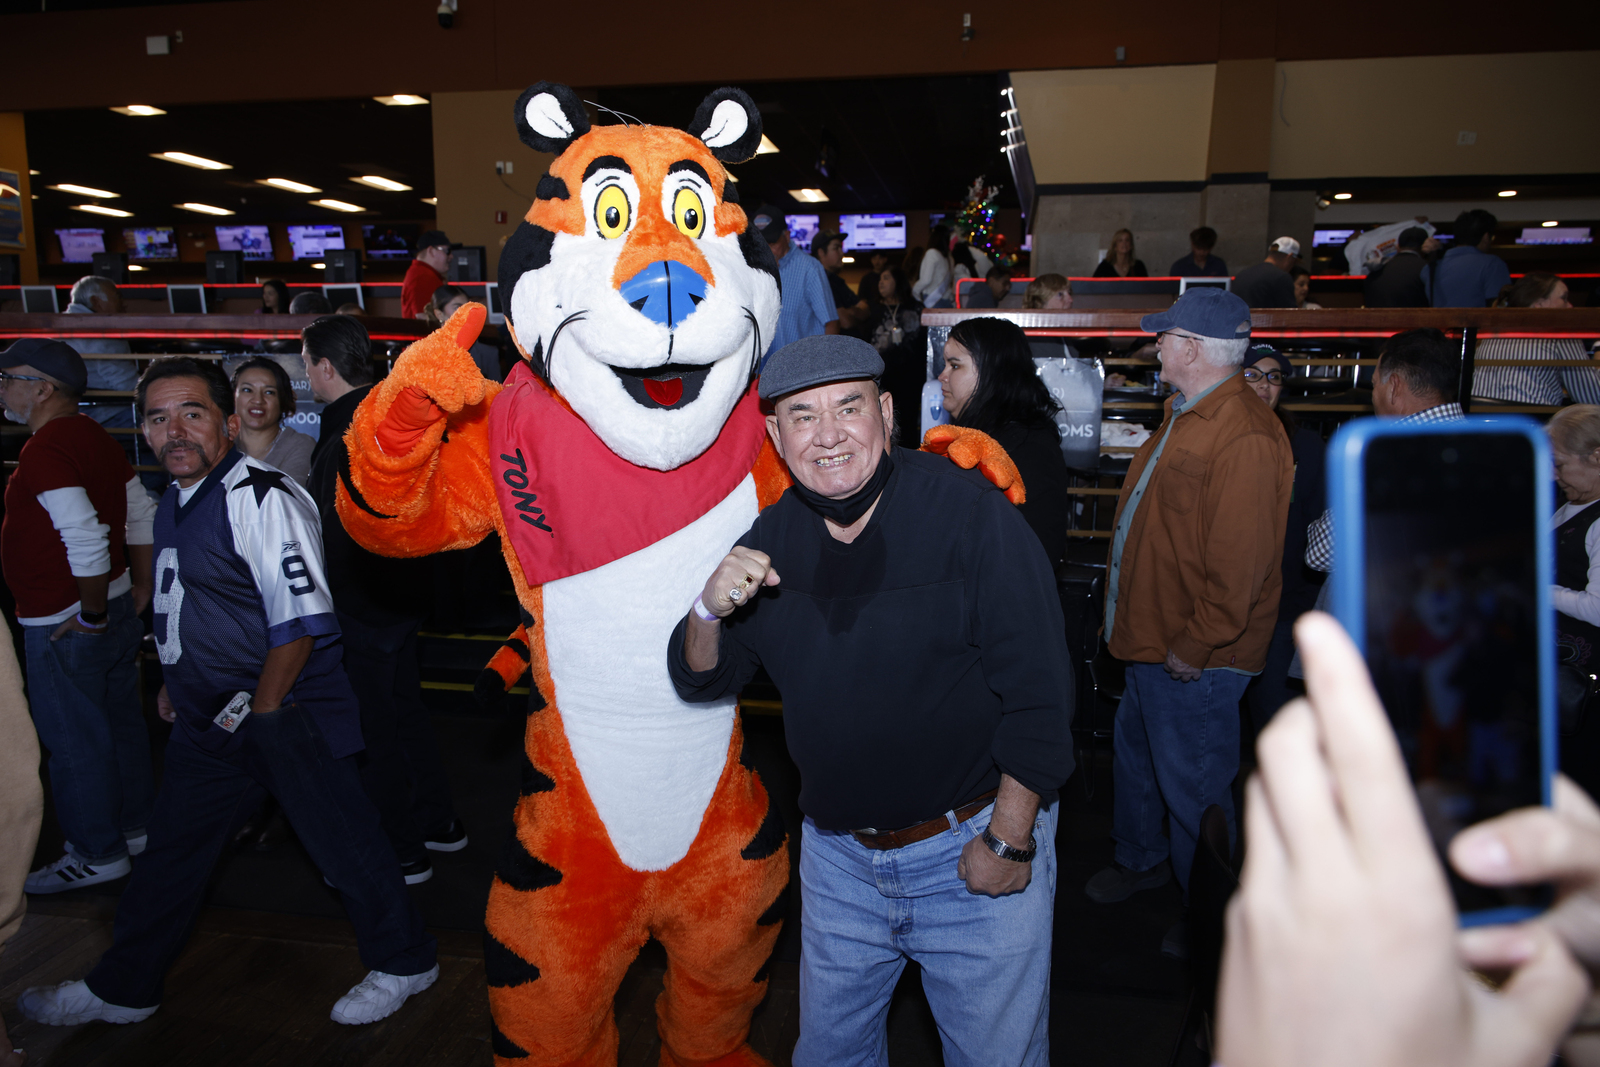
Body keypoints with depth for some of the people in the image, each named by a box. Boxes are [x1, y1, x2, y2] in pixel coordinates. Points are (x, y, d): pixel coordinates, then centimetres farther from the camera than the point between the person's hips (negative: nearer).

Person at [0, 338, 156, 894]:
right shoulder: (97, 438, 7)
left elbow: (87, 539, -30)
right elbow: (142, 514, 13)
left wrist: (91, 614, -19)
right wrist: (140, 587, 16)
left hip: (64, 624, -9)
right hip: (117, 605, 9)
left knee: (74, 741, 5)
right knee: (121, 721, 19)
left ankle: (98, 853, 18)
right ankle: (135, 826, 34)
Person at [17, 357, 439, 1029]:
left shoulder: (259, 497, -20)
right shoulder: (175, 500, 10)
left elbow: (300, 620, -23)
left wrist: (258, 714, -16)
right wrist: (174, 681, 24)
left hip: (282, 711, -9)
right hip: (206, 718, 9)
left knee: (339, 840, 3)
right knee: (172, 849, 19)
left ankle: (402, 964, 22)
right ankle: (122, 991, 38)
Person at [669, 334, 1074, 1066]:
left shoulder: (969, 512, -18)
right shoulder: (770, 537, -3)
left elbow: (1038, 691, -16)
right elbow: (703, 682, 2)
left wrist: (1010, 840, -15)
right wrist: (710, 611, -19)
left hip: (973, 850, -4)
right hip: (836, 854, 4)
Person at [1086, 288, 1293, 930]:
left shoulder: (1243, 437, -24)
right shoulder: (1187, 414, 11)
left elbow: (1240, 563, -27)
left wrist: (1192, 648, -21)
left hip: (1195, 662, -10)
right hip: (1152, 638, 10)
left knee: (1193, 789, 5)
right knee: (1134, 755, 25)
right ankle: (1140, 859, 48)